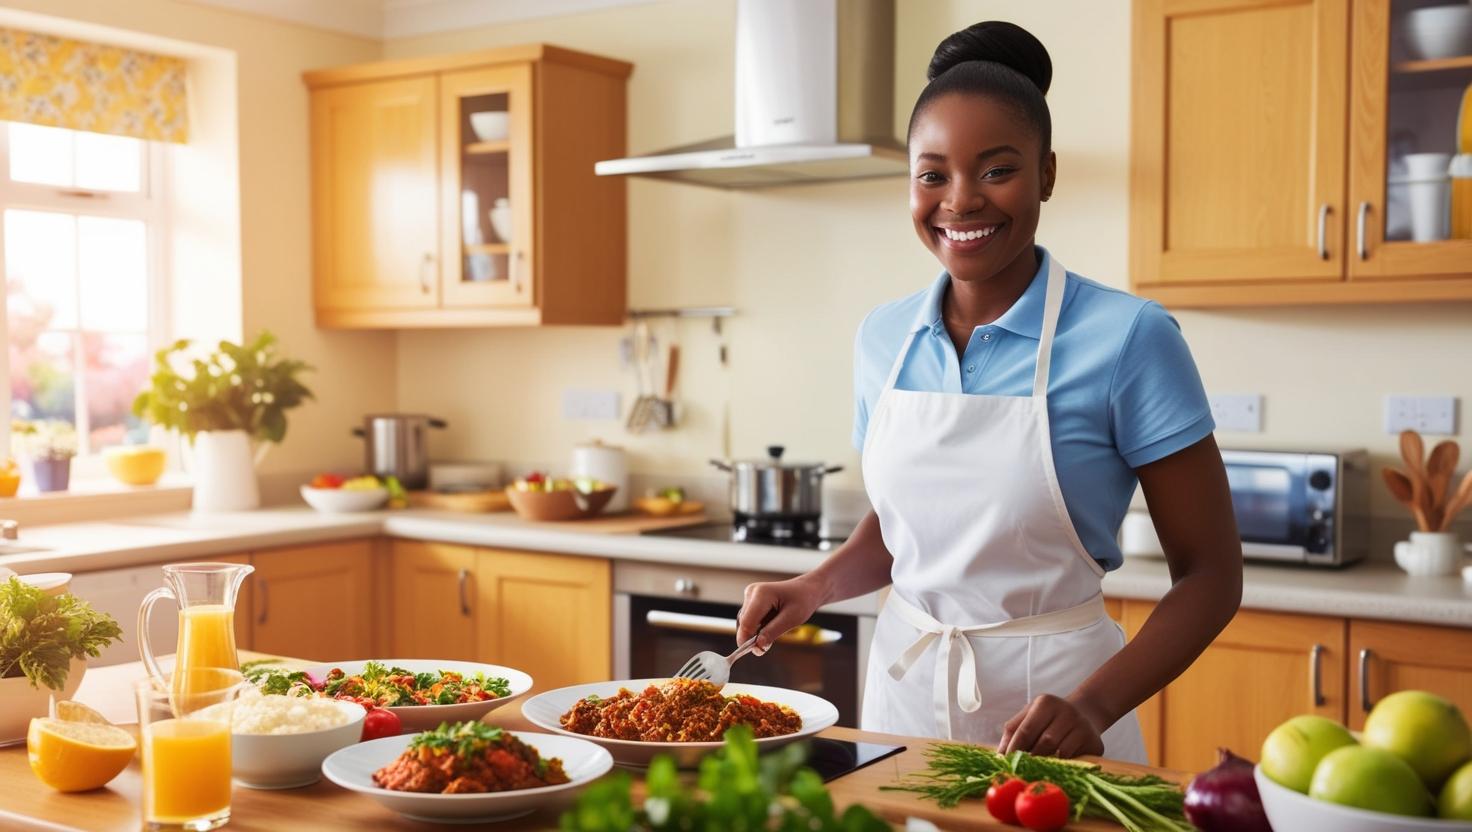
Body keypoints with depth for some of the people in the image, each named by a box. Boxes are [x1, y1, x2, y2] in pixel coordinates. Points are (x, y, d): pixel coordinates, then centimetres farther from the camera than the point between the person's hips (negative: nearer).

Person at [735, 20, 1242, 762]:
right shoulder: (882, 339, 0)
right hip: (902, 688, 4)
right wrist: (816, 587, -3)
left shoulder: (1128, 339, -15)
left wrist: (1094, 707, -22)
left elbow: (1209, 574, -10)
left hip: (1045, 700, -4)